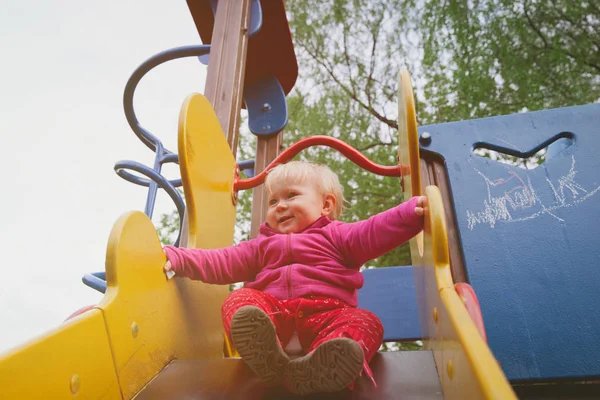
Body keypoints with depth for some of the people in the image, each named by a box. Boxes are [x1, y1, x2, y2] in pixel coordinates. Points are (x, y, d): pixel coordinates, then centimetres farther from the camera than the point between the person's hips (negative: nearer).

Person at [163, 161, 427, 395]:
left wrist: (412, 211, -14)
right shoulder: (263, 245, 30)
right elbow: (222, 261, 22)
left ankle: (316, 367, -60)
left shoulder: (335, 236, 21)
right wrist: (177, 259, 9)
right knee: (239, 300, -22)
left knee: (366, 323, -29)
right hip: (272, 311, 2)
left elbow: (375, 233, 3)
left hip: (326, 313, -2)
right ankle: (266, 353, -53)